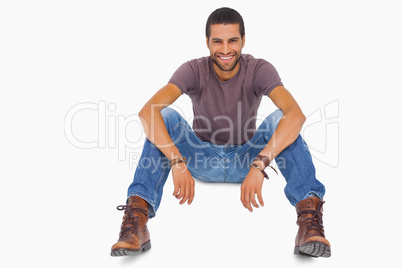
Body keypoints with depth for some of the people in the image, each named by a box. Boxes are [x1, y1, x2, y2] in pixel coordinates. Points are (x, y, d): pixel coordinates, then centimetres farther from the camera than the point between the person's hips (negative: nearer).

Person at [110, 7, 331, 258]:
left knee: (280, 119, -28)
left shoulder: (259, 70, -18)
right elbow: (147, 111, -34)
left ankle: (309, 219, -39)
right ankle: (136, 221, -35)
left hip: (245, 158, 0)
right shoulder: (194, 70, -17)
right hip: (202, 159, 0)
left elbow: (296, 114, -37)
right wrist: (176, 162, -47)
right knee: (165, 117, -27)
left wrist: (259, 165, -49)